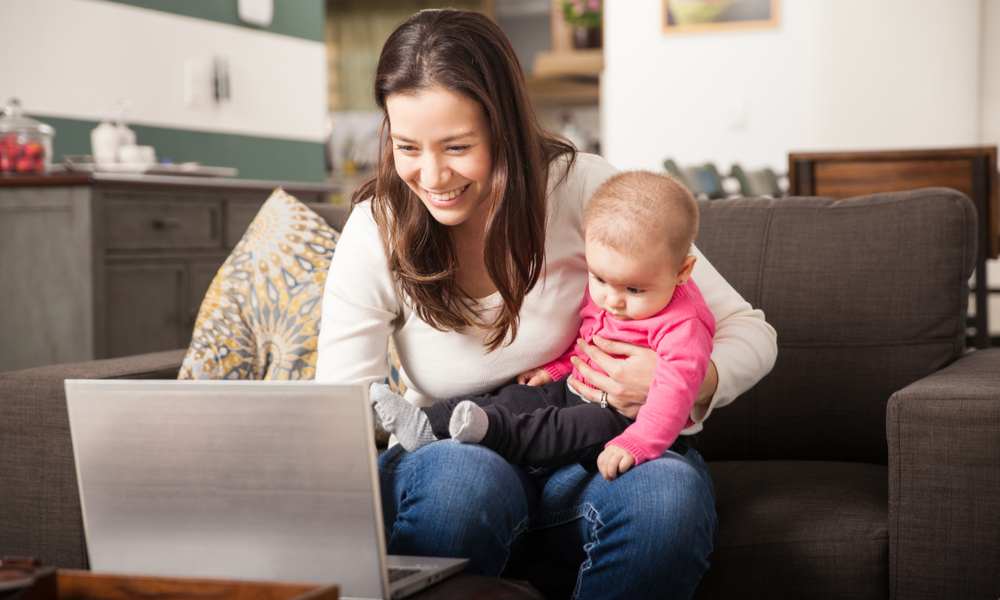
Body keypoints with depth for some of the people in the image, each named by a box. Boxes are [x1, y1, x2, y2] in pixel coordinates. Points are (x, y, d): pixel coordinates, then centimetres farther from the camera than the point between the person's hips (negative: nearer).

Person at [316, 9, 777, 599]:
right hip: (456, 456, 0)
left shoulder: (582, 188, -12)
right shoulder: (374, 237, -9)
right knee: (465, 476, -37)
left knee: (670, 495, -35)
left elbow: (749, 334, -6)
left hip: (593, 455, 0)